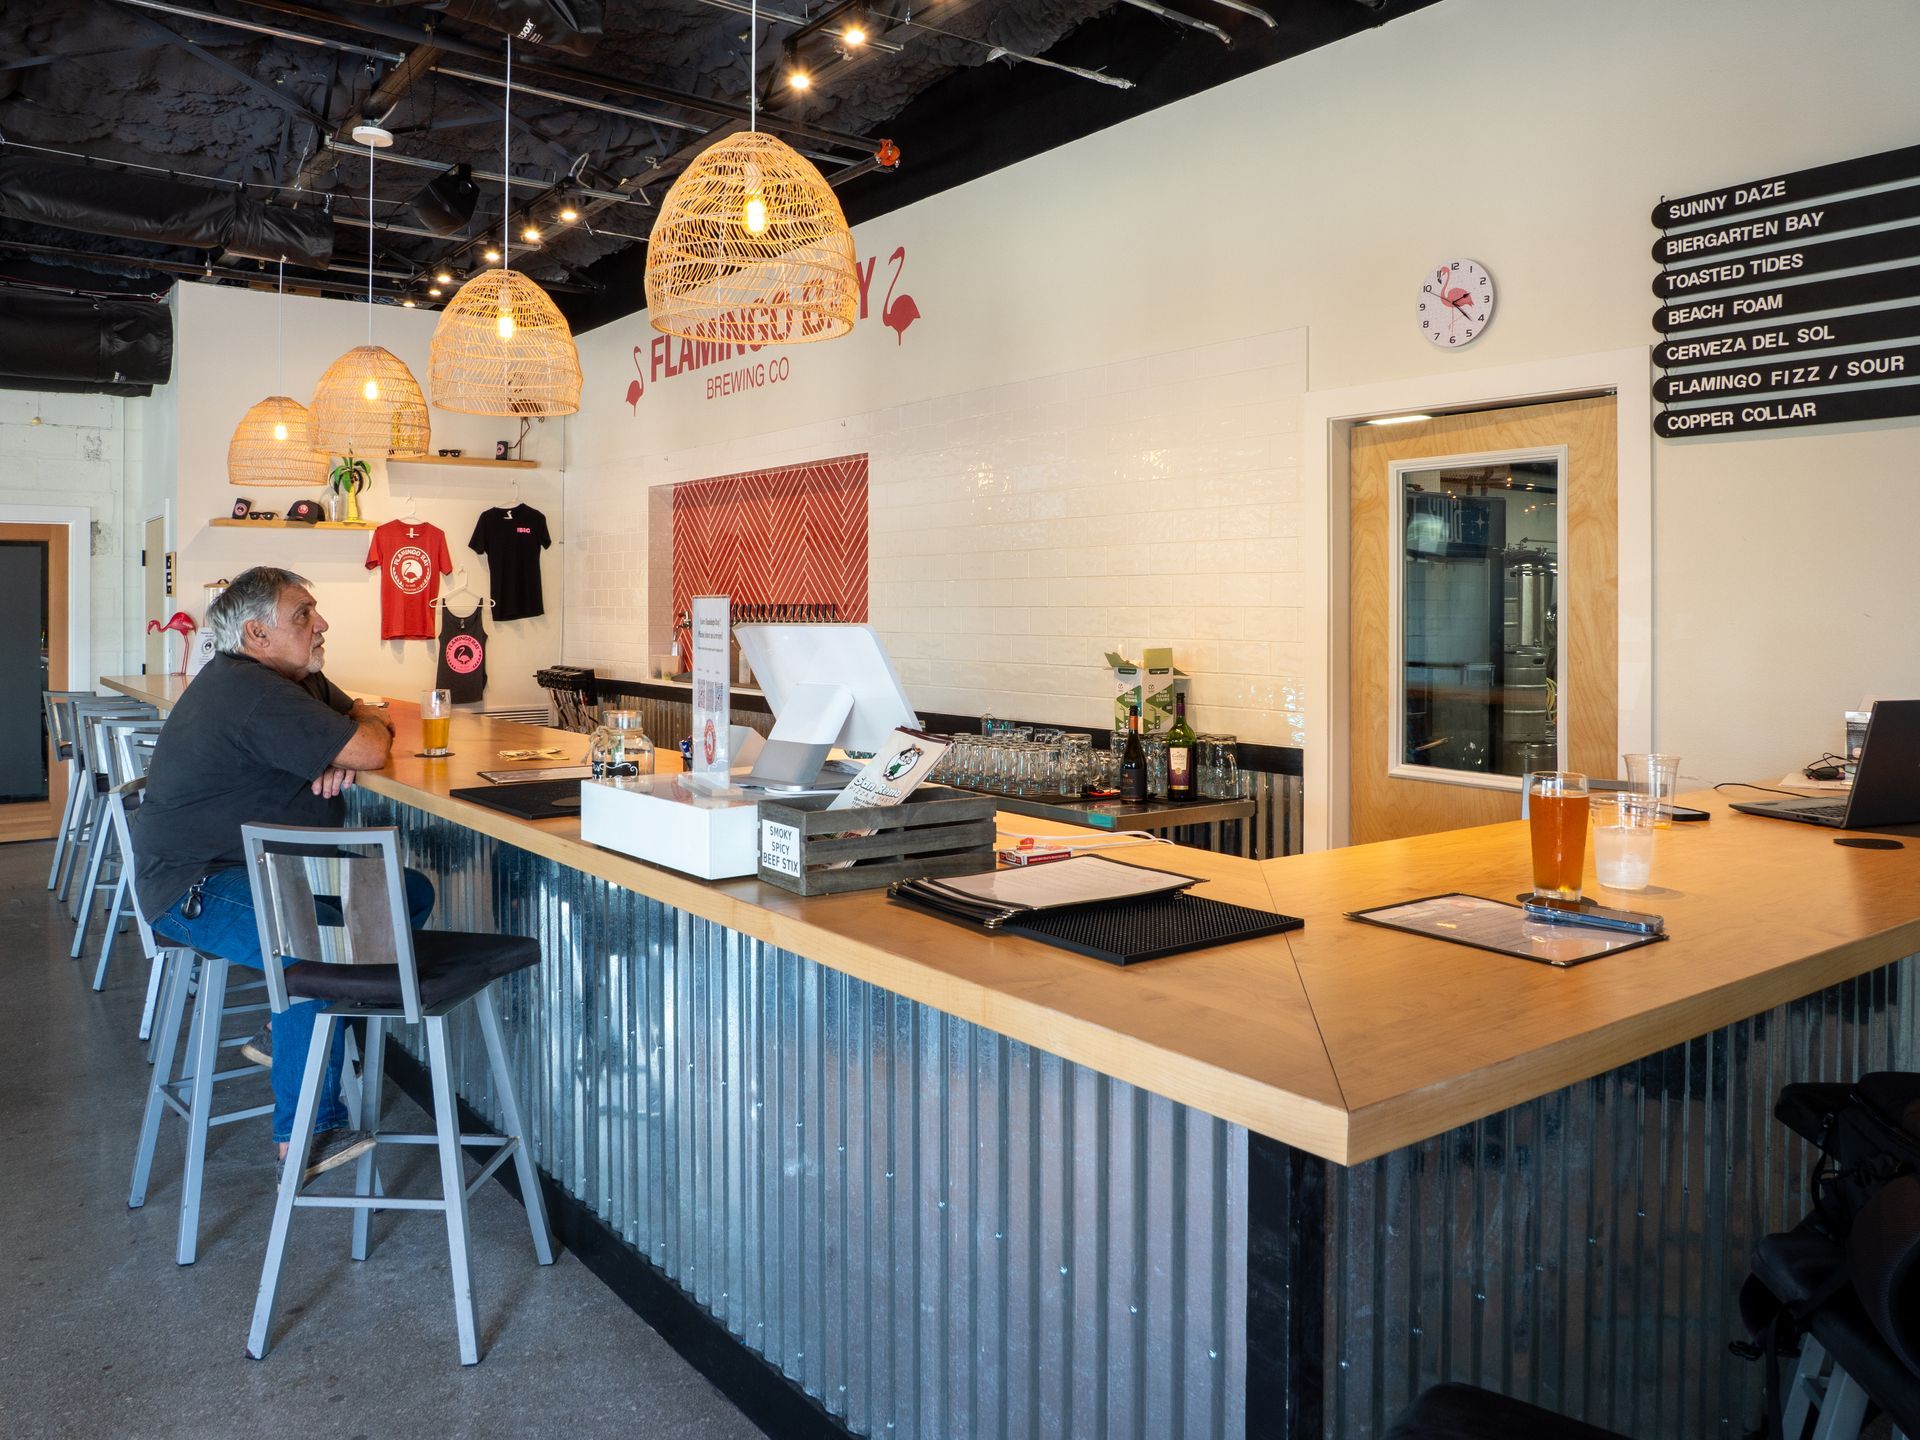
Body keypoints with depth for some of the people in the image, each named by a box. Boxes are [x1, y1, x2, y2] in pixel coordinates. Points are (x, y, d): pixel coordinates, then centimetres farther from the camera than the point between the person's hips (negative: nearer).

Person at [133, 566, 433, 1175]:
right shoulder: (251, 691, -23)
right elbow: (370, 749, -29)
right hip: (197, 885, -10)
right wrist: (368, 730, -3)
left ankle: (288, 1034, 11)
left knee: (411, 893, 3)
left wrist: (342, 757, -10)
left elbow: (367, 719, 14)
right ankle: (308, 1134, -21)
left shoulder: (297, 679, 11)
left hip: (272, 867, 10)